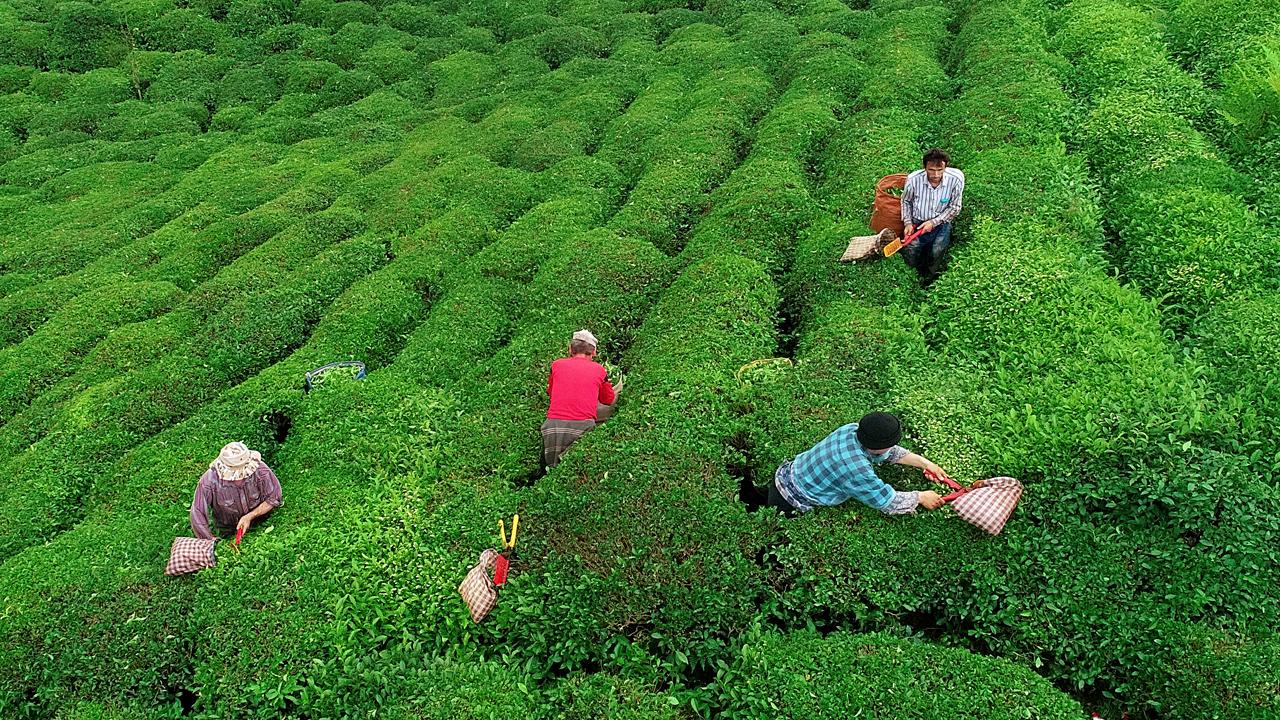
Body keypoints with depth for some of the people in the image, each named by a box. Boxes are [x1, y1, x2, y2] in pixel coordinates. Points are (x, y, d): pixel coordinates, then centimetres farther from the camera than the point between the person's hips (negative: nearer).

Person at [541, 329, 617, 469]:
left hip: (553, 425, 1)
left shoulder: (557, 365, 14)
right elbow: (609, 400, 28)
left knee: (554, 471, 13)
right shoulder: (599, 369, 12)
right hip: (583, 426, -1)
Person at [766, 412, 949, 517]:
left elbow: (890, 453, 5)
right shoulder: (856, 468, -37)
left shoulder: (853, 429, -13)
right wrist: (921, 497, -10)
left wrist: (925, 463, 2)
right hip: (789, 505, -8)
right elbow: (889, 503, -25)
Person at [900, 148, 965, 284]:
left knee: (937, 252, -27)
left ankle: (930, 276, 8)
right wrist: (907, 223, -8)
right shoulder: (914, 179, -18)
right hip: (917, 223, 1)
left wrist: (934, 222, -17)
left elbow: (954, 208, -7)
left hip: (941, 223, 0)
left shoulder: (955, 179, -20)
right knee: (911, 259, -20)